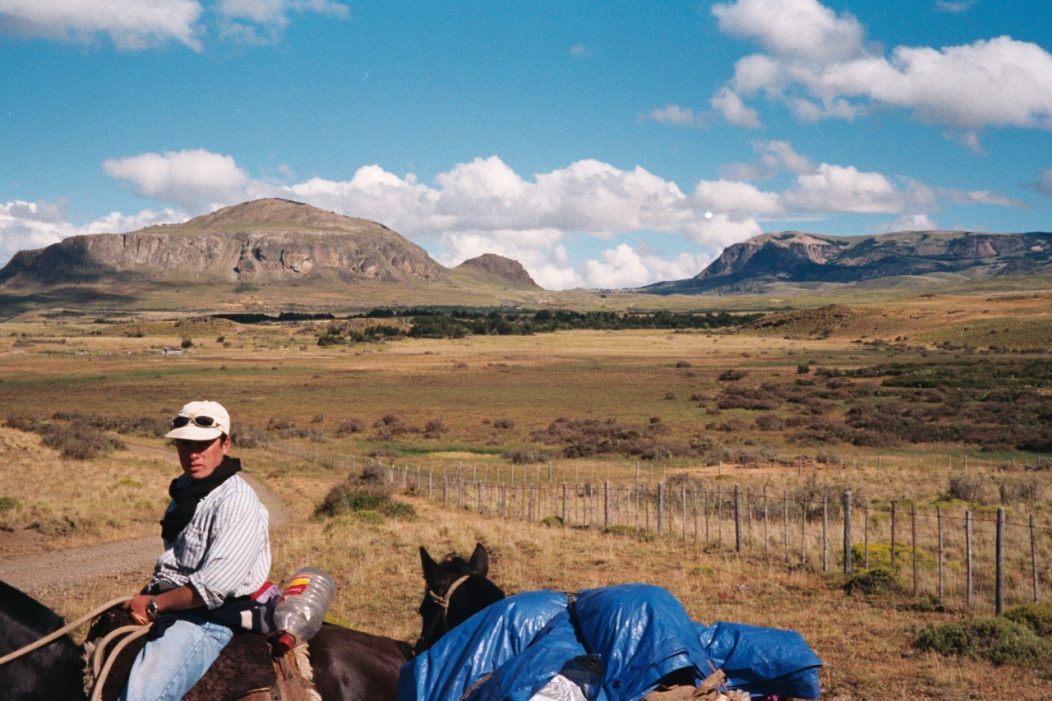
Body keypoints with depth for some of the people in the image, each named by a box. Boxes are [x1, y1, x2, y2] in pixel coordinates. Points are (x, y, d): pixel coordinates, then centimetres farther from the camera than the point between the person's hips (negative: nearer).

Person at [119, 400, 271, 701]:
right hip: (167, 608, 10)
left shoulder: (237, 503, -18)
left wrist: (154, 605, -13)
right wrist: (144, 598, 7)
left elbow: (211, 587, -23)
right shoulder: (184, 490, 12)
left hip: (208, 620, -10)